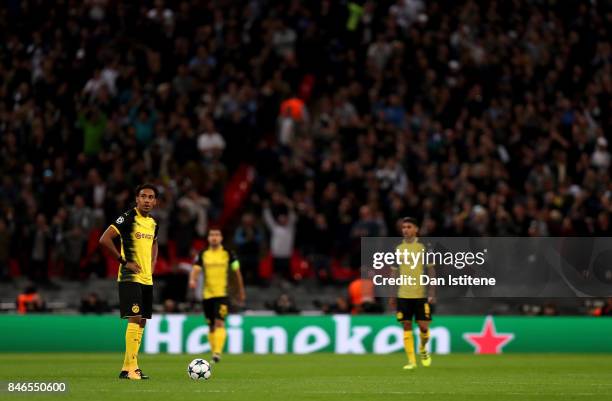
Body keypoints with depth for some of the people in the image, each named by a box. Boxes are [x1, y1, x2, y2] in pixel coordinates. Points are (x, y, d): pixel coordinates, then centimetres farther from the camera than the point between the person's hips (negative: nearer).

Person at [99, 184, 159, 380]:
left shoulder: (153, 223, 12)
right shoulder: (128, 218, -11)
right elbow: (104, 239, -18)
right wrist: (124, 261, -17)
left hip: (147, 279, 8)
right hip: (130, 277, -8)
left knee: (142, 322, 8)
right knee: (135, 319, -15)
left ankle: (127, 368, 13)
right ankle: (131, 367, -14)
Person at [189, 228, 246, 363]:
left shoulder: (228, 254, 3)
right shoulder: (203, 255, 8)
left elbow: (237, 272, 10)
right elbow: (196, 269, -4)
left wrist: (241, 291, 14)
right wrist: (192, 280, -27)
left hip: (222, 293, -3)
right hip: (207, 295, 4)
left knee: (219, 323, -18)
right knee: (211, 326, 10)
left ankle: (217, 353, -27)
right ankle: (214, 352, 22)